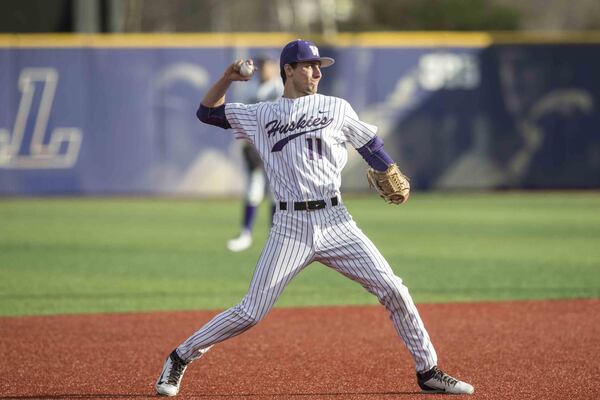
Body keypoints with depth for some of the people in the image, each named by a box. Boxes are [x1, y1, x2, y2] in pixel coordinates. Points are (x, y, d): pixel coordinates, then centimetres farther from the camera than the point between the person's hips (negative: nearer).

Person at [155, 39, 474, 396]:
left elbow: (371, 146, 12)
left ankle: (428, 370, 5)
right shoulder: (261, 115, 10)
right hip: (290, 228, -1)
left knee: (393, 290, -7)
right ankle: (180, 359, 10)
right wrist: (228, 79, -1)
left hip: (336, 222, 1)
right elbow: (207, 112, 15)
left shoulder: (337, 108, 10)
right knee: (251, 313, -6)